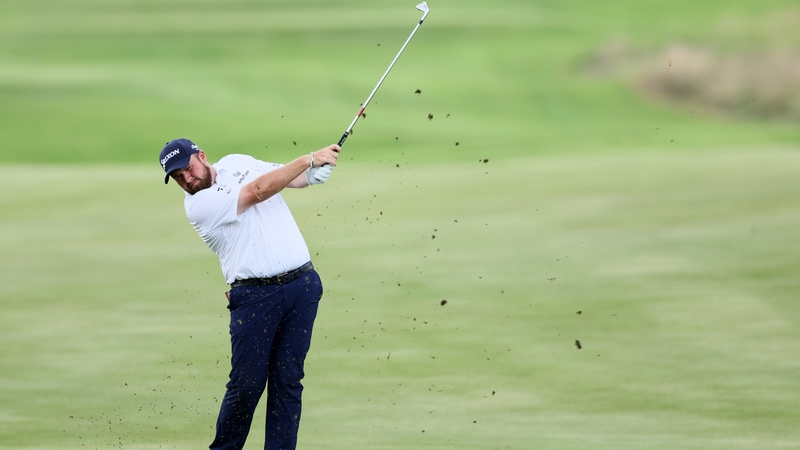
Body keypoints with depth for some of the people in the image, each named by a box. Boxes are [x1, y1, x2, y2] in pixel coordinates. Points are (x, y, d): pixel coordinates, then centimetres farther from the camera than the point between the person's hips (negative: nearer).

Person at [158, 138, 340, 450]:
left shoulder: (237, 164, 13)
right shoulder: (198, 204, -7)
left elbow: (297, 178, 17)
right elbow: (259, 191, -13)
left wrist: (320, 167, -6)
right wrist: (309, 159, -11)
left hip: (302, 285, 4)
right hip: (254, 295, -4)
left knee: (287, 380, 1)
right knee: (247, 383, -6)